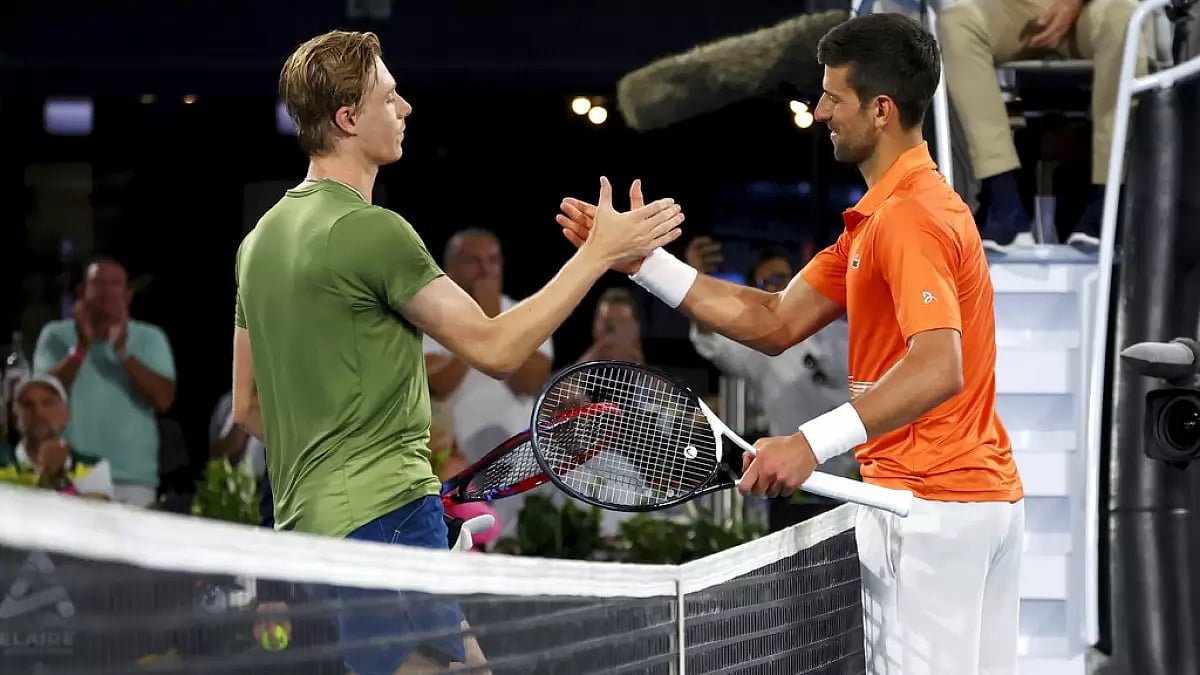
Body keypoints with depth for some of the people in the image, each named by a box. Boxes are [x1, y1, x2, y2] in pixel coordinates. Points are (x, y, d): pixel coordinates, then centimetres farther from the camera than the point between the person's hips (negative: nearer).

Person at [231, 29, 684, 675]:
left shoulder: (262, 238, 15)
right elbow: (495, 348, -12)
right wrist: (599, 252, -7)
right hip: (385, 520, -10)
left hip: (308, 520, 10)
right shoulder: (371, 230, -14)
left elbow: (248, 406, 20)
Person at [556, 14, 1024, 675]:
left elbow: (939, 369, -30)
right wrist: (643, 261, 11)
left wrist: (814, 443, -37)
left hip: (931, 506, -11)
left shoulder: (908, 218, -17)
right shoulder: (877, 217, 18)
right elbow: (775, 322, 16)